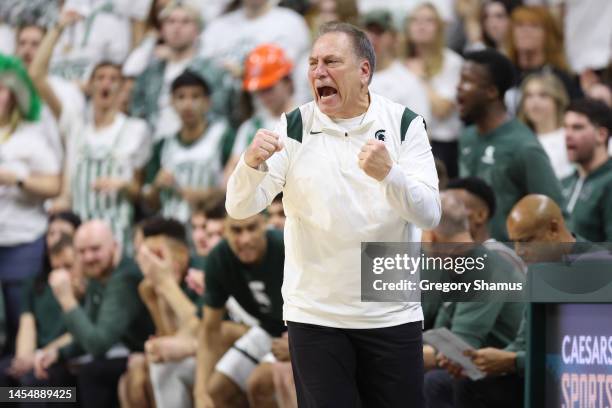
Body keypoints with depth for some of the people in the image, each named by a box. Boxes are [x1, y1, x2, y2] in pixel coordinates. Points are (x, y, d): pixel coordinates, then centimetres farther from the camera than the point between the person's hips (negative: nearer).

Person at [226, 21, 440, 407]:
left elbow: (429, 215, -13)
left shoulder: (404, 124, -3)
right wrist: (252, 163, -30)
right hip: (315, 315, 0)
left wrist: (388, 174, -32)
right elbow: (241, 208, -9)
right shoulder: (293, 127, -2)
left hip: (393, 314, 0)